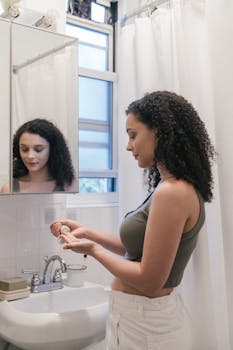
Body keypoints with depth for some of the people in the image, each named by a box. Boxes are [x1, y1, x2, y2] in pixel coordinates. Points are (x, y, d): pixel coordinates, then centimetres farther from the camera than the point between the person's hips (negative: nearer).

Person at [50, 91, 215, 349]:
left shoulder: (172, 193, -25)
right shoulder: (180, 188, 4)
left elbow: (149, 281, -22)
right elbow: (139, 248, 11)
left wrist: (93, 249, -11)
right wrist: (87, 232, 8)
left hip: (144, 326, -8)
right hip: (158, 314, 8)